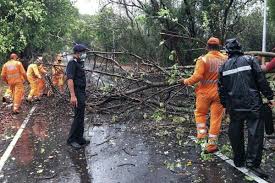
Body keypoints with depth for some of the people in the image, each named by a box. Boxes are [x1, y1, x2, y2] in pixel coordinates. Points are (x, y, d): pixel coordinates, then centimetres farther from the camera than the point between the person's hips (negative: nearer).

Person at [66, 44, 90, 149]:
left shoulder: (79, 63, 16)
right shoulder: (72, 63, -13)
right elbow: (70, 79, -23)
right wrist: (73, 96, -30)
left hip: (82, 93, 10)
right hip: (77, 94, -10)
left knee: (80, 117, 14)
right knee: (78, 117, -6)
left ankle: (79, 139, 24)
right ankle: (71, 140, 6)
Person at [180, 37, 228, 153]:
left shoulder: (203, 59, -12)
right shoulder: (226, 59, -1)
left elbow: (197, 76, -18)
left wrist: (186, 81, -4)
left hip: (205, 92, -2)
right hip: (219, 93, 2)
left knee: (200, 113, 19)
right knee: (216, 117, 8)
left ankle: (201, 135, 9)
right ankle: (212, 144, 11)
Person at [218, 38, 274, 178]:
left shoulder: (224, 66, 8)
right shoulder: (250, 60, -1)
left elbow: (221, 88, 11)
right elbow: (261, 80, -6)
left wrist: (225, 105, 21)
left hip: (234, 106, 4)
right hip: (252, 104, -3)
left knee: (235, 133, 13)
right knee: (255, 131, 0)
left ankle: (238, 160, 22)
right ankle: (252, 161, -7)